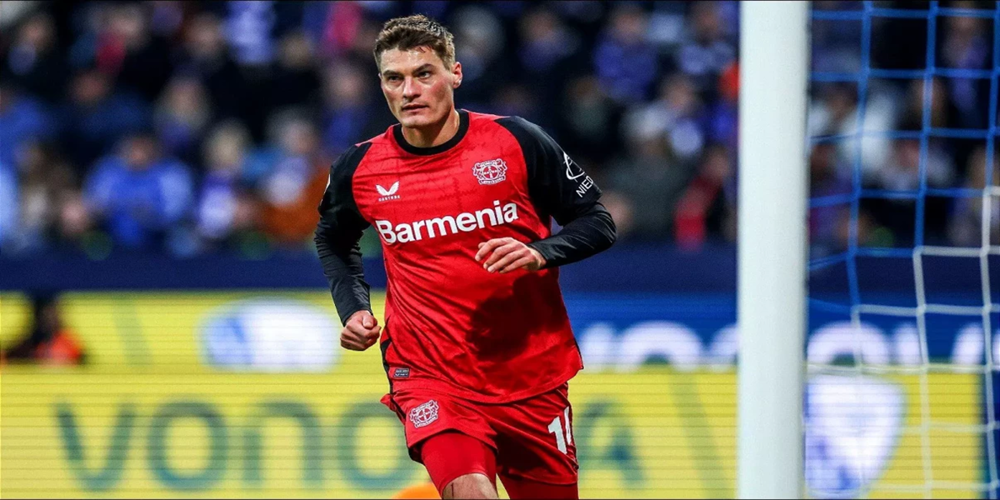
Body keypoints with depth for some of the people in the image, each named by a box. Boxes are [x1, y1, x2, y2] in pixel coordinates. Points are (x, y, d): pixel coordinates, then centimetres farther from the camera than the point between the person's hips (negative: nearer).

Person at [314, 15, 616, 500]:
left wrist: (540, 253, -17)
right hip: (431, 378, -1)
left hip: (532, 375, 1)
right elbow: (333, 240, 21)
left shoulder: (516, 141, -6)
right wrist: (353, 310, 6)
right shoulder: (359, 169, -1)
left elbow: (597, 223, 2)